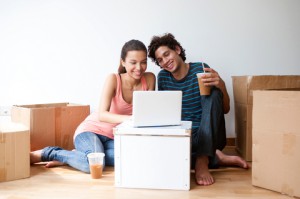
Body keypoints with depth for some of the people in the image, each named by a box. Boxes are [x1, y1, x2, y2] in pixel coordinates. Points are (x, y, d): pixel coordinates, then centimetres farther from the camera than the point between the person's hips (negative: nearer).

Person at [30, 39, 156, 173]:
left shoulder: (149, 79, -5)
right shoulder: (113, 79, -15)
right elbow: (102, 115, -28)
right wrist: (128, 118, -44)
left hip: (113, 138, 5)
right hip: (91, 130, -4)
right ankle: (47, 153, -9)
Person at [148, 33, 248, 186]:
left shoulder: (201, 69, -5)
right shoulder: (163, 77, 4)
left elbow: (225, 110, -4)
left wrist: (221, 85, -24)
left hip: (208, 135, -2)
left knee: (213, 93, -26)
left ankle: (202, 160, -33)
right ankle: (217, 158, -13)